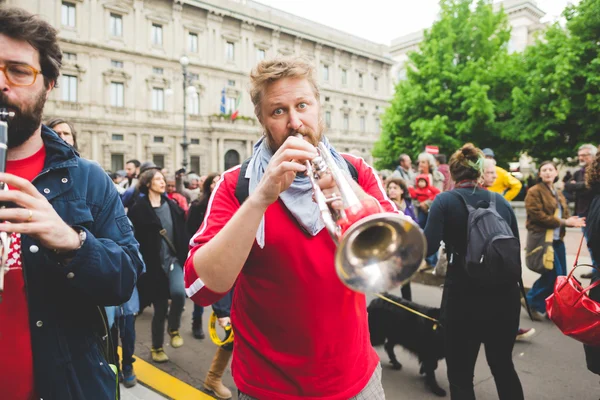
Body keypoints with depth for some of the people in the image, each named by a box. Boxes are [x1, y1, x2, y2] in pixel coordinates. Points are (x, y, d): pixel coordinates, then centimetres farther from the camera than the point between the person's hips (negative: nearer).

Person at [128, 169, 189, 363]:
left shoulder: (172, 205, 6)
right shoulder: (138, 208, -8)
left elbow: (182, 234, 6)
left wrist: (186, 257, 1)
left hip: (174, 259, 3)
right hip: (153, 264, -2)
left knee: (178, 292, -23)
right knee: (159, 307, 7)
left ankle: (174, 328, 8)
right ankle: (157, 347, 31)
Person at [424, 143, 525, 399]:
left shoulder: (445, 201, -6)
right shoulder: (502, 201, 7)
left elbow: (427, 247, -18)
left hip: (463, 297, -4)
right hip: (504, 296, 5)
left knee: (461, 375, 11)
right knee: (503, 365, 26)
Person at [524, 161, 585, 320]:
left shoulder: (558, 194, 18)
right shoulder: (534, 192, -9)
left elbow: (565, 214, 17)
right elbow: (537, 215, -18)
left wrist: (573, 221, -7)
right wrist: (562, 222, -18)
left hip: (557, 239, 8)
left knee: (561, 276, 9)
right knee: (553, 274, -11)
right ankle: (532, 302, 7)